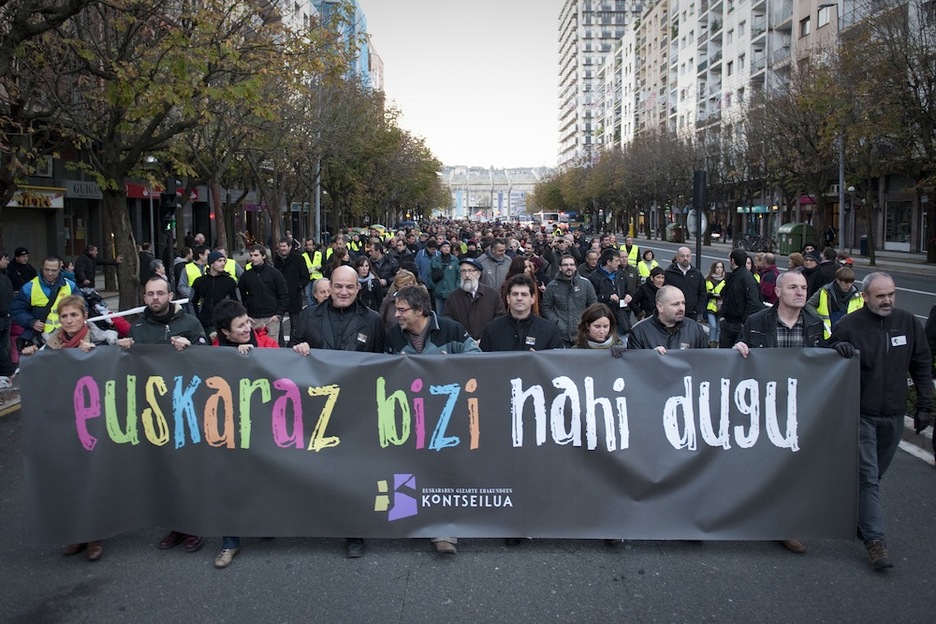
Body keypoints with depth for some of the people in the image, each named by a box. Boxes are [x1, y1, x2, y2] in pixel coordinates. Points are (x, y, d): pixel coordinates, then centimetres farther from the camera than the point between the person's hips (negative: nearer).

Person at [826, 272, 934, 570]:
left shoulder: (908, 322, 1)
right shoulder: (848, 325, -10)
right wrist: (839, 351, -24)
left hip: (893, 415, 4)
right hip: (861, 414, -4)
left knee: (874, 474, 16)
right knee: (868, 476, -5)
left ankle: (857, 518, 35)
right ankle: (875, 540, -3)